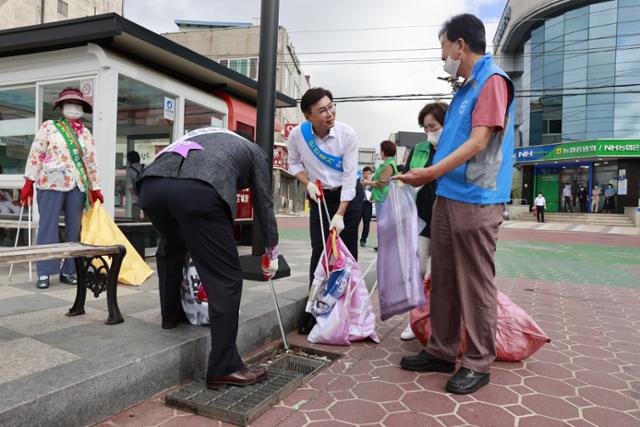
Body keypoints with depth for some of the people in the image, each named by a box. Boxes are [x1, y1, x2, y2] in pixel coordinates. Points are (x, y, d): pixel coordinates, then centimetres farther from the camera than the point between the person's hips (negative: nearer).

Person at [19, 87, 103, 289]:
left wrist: (95, 188, 11)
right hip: (51, 184, -3)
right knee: (48, 227, -2)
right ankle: (44, 273, 5)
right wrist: (29, 182, -6)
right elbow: (35, 155, 0)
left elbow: (91, 161, 14)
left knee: (74, 229, 6)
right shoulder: (49, 127, 4)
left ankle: (68, 271, 15)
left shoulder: (86, 133, 14)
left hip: (77, 186, 4)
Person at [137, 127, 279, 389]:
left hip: (151, 183, 6)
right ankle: (223, 368, 11)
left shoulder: (204, 134, 44)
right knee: (225, 279, 5)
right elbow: (264, 204, 31)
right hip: (198, 189, -6)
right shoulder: (255, 152, 31)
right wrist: (271, 253, 45)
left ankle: (171, 314, 48)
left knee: (171, 249, 35)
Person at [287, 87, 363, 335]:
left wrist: (340, 215, -23)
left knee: (347, 252, 1)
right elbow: (293, 163, 3)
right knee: (319, 251, -1)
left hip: (349, 196, -2)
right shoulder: (297, 134, -16)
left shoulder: (347, 134, -22)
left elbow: (350, 177, -20)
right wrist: (308, 183, -15)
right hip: (320, 196, 2)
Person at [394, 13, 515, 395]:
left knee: (476, 285, -1)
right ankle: (442, 352, 23)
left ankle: (478, 363, 12)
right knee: (443, 281, 12)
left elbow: (479, 142, -16)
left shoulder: (493, 80, -7)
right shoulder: (466, 87, 21)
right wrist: (430, 175, 17)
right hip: (448, 197, 9)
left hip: (475, 201, -9)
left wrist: (431, 172, -17)